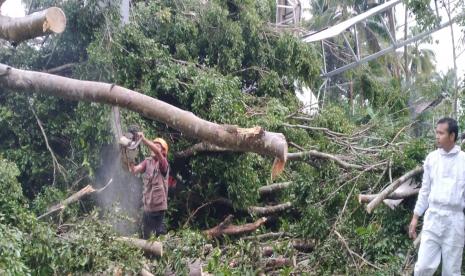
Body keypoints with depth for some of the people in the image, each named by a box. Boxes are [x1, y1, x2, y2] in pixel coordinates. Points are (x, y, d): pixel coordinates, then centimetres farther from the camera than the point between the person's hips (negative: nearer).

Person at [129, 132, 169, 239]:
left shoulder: (163, 163, -10)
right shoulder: (147, 162, 6)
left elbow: (157, 152, -30)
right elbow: (134, 170, -9)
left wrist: (144, 139, -38)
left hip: (158, 206, -6)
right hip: (147, 206, 6)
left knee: (159, 234, -2)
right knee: (145, 236, 15)